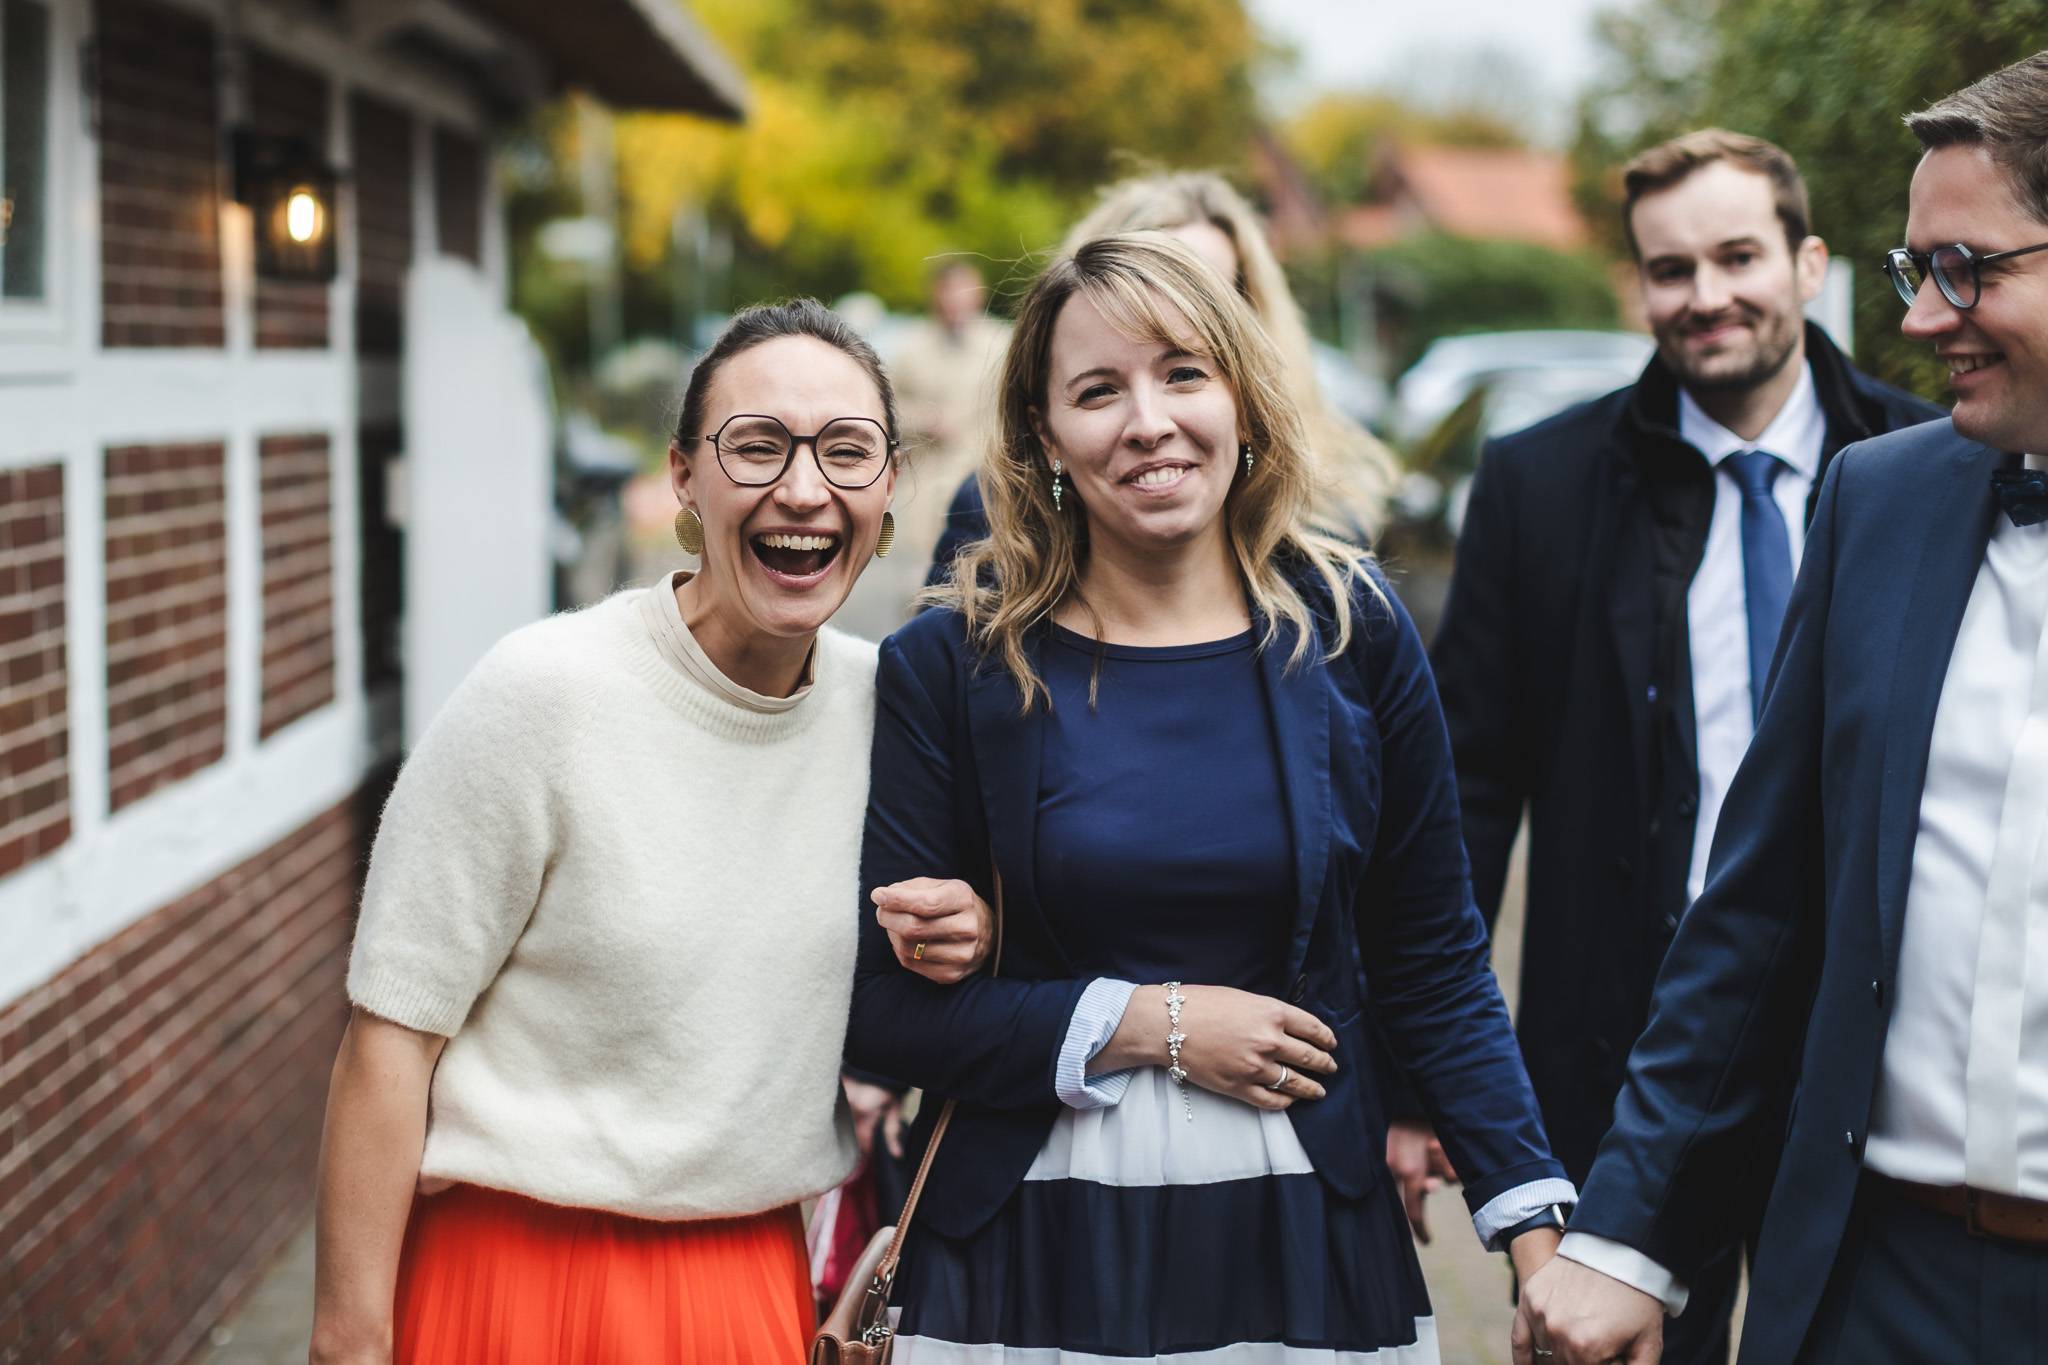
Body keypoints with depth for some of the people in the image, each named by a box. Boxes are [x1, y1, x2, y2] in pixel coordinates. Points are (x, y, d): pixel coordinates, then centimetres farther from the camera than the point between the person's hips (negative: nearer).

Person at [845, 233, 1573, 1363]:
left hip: (1306, 1236, 2)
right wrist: (1148, 1024, -13)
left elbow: (1434, 969, 4)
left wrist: (1537, 1230, -4)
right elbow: (878, 1010, -5)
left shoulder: (1352, 633, 0)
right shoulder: (948, 667, -4)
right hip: (1032, 1260, -1)